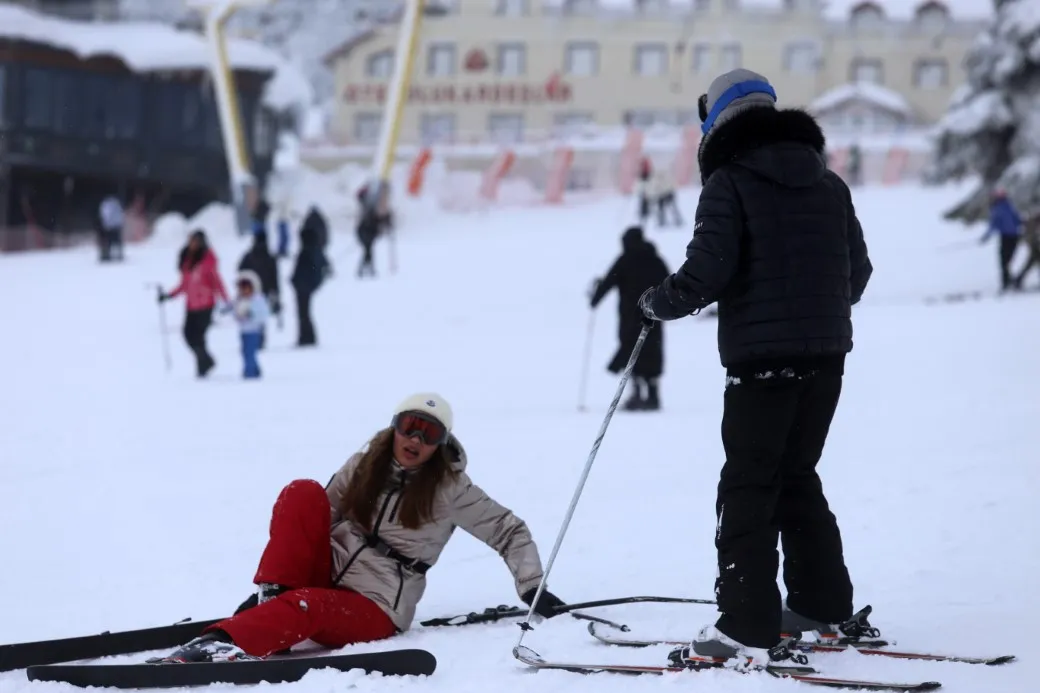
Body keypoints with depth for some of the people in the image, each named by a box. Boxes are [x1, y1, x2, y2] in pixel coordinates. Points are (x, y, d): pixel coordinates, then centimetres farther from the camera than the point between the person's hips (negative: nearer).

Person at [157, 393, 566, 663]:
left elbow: (509, 532, 4)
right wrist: (271, 587, 5)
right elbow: (319, 518, 12)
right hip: (325, 574, 4)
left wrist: (532, 588, -10)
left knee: (307, 606, -38)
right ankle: (273, 598, -22)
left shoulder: (450, 488, -1)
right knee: (303, 494, -18)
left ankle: (222, 643, -59)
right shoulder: (366, 465, 8)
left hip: (373, 612, -4)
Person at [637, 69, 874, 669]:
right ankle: (825, 607, 25)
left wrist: (658, 303, 2)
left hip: (762, 355, -7)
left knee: (749, 488, -4)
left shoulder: (730, 183, -7)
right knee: (798, 478, 20)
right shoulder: (828, 184, 13)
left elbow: (707, 271, -16)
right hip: (826, 354, 7)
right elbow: (858, 269, 15)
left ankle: (748, 630, -10)